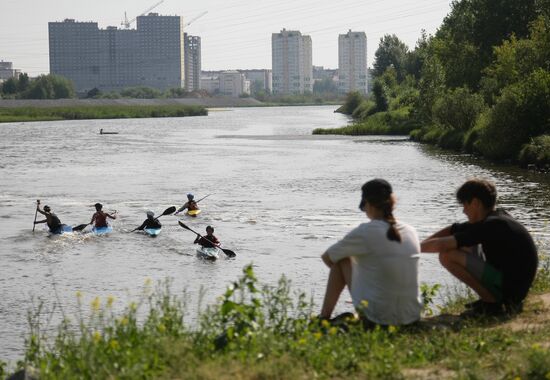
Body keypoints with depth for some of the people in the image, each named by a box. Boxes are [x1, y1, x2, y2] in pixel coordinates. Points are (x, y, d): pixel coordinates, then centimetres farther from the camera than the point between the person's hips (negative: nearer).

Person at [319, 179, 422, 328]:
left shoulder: (365, 232, -11)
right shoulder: (411, 231, 4)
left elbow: (327, 258, 4)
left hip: (377, 318, -5)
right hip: (412, 317, 5)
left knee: (341, 260, 12)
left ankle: (323, 319, 19)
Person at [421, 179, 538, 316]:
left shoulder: (491, 225, -20)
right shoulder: (494, 219, 9)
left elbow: (442, 245, -23)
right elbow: (451, 231, 16)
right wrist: (420, 245, 7)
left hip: (507, 288, -10)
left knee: (448, 255, -16)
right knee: (465, 247, 22)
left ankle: (492, 303, -11)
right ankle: (492, 299, 13)